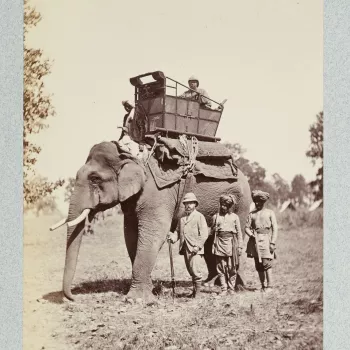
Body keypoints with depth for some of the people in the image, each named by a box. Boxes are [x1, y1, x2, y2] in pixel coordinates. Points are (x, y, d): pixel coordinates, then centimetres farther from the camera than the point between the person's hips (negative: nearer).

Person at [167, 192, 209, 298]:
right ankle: (194, 289, 21)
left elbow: (204, 234, -6)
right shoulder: (182, 218, 17)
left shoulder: (199, 216, 0)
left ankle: (198, 290, -4)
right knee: (190, 270, 10)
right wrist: (173, 237, -2)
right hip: (185, 248, 6)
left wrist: (198, 246, -16)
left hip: (195, 248, -6)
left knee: (194, 268, -15)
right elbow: (178, 231, 20)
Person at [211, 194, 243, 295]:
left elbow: (239, 233, 9)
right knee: (221, 268, -1)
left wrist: (240, 246, 3)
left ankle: (231, 288, 9)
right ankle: (224, 289, 4)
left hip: (231, 243, -1)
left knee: (232, 268, 0)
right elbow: (212, 231, 19)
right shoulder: (216, 217, 11)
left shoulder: (234, 217, 8)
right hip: (219, 243, 1)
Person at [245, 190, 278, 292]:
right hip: (255, 240, 3)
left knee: (266, 263, -14)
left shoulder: (270, 213, 6)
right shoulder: (252, 214, 14)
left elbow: (275, 228, 2)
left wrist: (273, 242, -8)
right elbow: (247, 227, 11)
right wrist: (251, 234, -10)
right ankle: (263, 286, 13)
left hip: (266, 239, -3)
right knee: (258, 265, 5)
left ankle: (269, 285, -12)